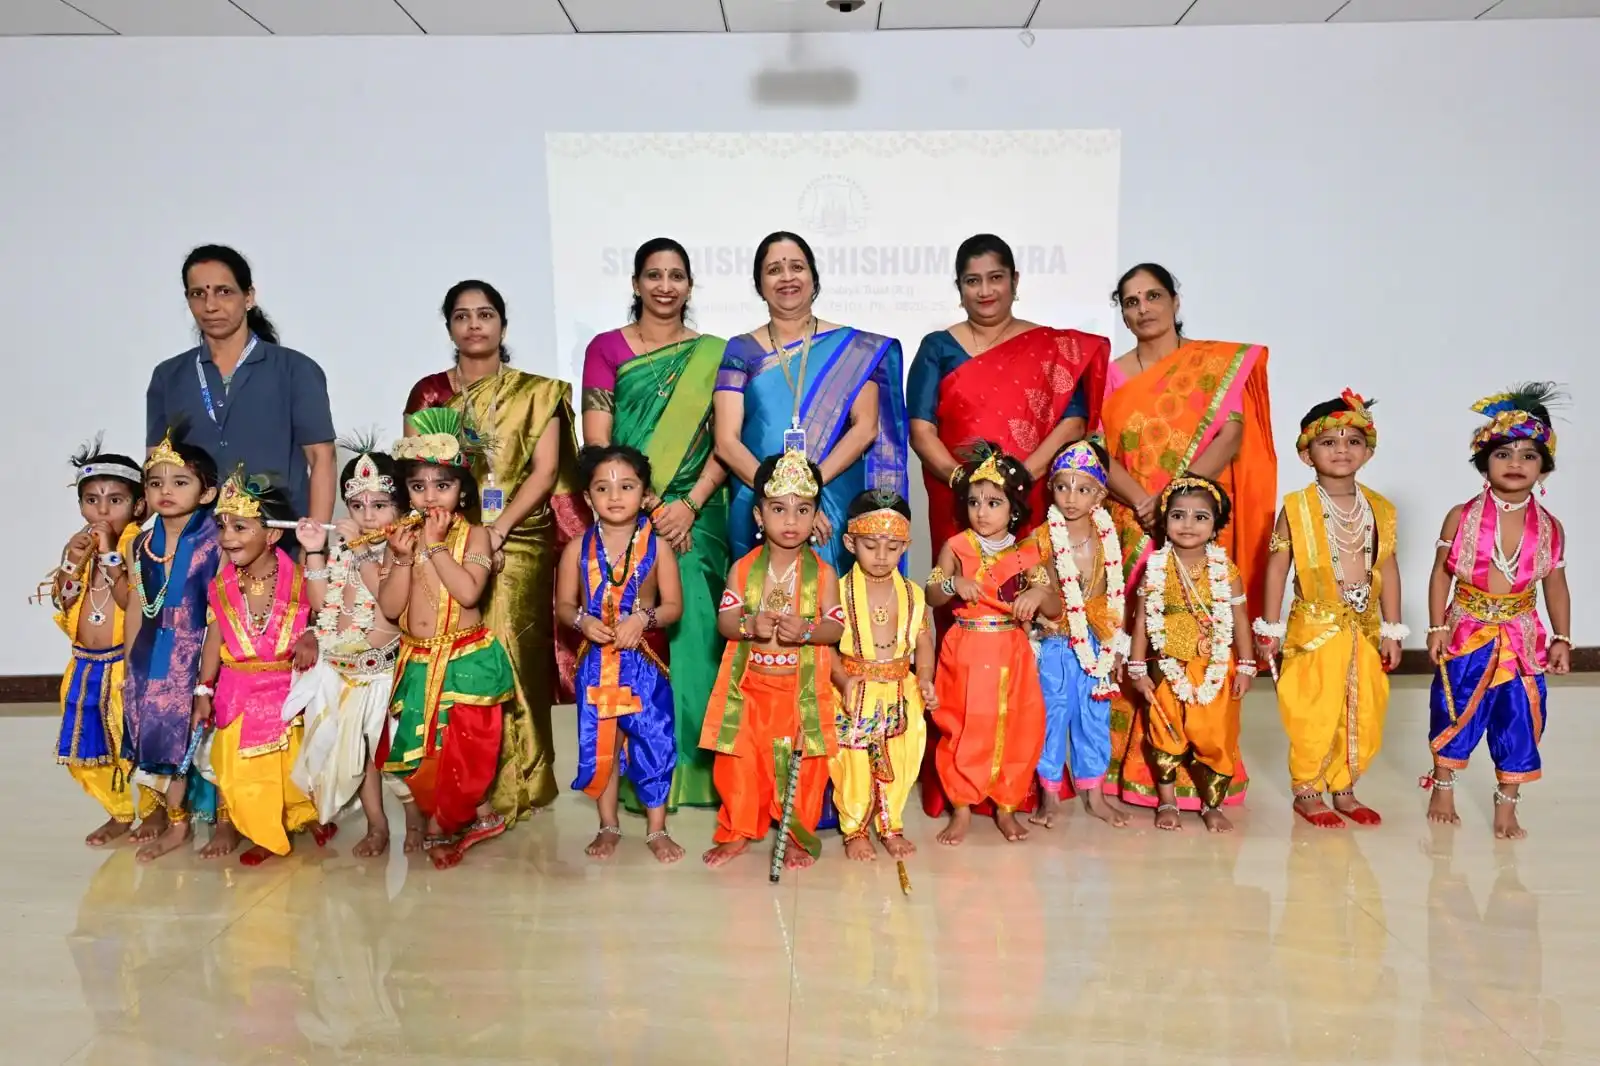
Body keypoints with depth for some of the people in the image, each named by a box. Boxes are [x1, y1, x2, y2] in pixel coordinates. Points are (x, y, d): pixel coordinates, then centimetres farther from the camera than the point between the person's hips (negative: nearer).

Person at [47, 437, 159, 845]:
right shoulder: (78, 545, 6)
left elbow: (133, 602, -22)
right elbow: (61, 603, 1)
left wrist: (110, 555, -25)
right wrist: (73, 563, -13)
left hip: (127, 664, -7)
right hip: (86, 665, 7)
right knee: (86, 748, 14)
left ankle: (152, 811, 21)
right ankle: (120, 813, 31)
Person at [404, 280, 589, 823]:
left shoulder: (536, 392, 8)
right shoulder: (429, 393, 12)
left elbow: (546, 471, -1)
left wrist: (497, 529, -12)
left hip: (518, 547, -1)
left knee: (512, 664, -5)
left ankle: (514, 789, 5)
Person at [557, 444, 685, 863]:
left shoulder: (656, 546, -5)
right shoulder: (578, 549, -1)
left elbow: (673, 605, -3)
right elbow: (563, 604, 4)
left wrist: (644, 617, -22)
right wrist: (582, 620, -17)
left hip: (645, 660, -1)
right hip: (596, 661, 2)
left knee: (653, 741, 1)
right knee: (600, 743, 9)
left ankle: (657, 829, 17)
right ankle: (608, 826, 26)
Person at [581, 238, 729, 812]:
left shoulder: (712, 354, 9)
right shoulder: (606, 348, 6)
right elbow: (597, 443, -1)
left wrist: (690, 504, -11)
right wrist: (649, 506, -10)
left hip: (696, 517, 1)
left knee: (692, 633, -1)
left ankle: (693, 766, 11)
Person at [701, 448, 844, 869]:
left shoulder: (822, 571, -3)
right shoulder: (743, 568, 0)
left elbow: (836, 626, -6)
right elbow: (724, 619, -3)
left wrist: (806, 630, -25)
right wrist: (749, 625, -23)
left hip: (803, 687, -1)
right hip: (750, 685, 1)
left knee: (802, 763, 5)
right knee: (739, 759, 7)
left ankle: (799, 835, 23)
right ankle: (737, 831, 26)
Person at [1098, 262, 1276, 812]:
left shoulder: (1220, 363, 6)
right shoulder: (1113, 375, 10)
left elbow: (1231, 437, -4)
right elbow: (1101, 453, 2)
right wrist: (1142, 501, -15)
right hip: (1132, 531, 1)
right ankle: (1133, 769, 10)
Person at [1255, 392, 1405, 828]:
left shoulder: (1379, 509, 5)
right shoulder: (1298, 508, -7)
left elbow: (1387, 569, 8)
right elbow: (1277, 566, -5)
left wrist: (1392, 630, 6)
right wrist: (1270, 628, -6)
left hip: (1364, 628, 4)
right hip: (1316, 626, -4)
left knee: (1364, 714, 10)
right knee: (1314, 715, 0)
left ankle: (1344, 789, 27)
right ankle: (1307, 792, 16)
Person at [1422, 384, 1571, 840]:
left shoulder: (1549, 527, -3)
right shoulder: (1462, 517, -9)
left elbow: (1556, 586, 6)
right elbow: (1441, 573, -3)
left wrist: (1562, 638, 3)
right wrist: (1437, 627, -7)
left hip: (1521, 639, 2)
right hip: (1466, 633, -1)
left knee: (1518, 721, 6)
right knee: (1455, 713, 11)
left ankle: (1506, 804, 24)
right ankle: (1443, 787, 33)